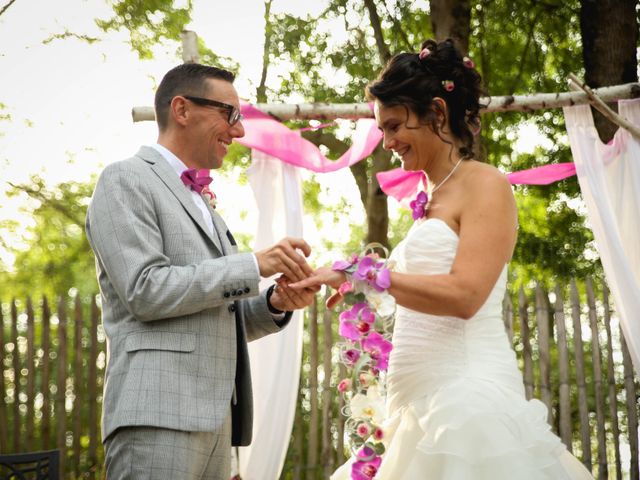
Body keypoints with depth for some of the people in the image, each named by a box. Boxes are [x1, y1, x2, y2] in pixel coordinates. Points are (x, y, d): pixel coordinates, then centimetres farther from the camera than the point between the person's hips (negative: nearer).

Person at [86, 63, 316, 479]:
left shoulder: (203, 206, 26)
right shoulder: (125, 181, 0)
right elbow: (145, 290, -13)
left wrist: (275, 304, 6)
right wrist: (255, 265, -11)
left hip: (213, 421, 8)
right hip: (158, 414, -8)